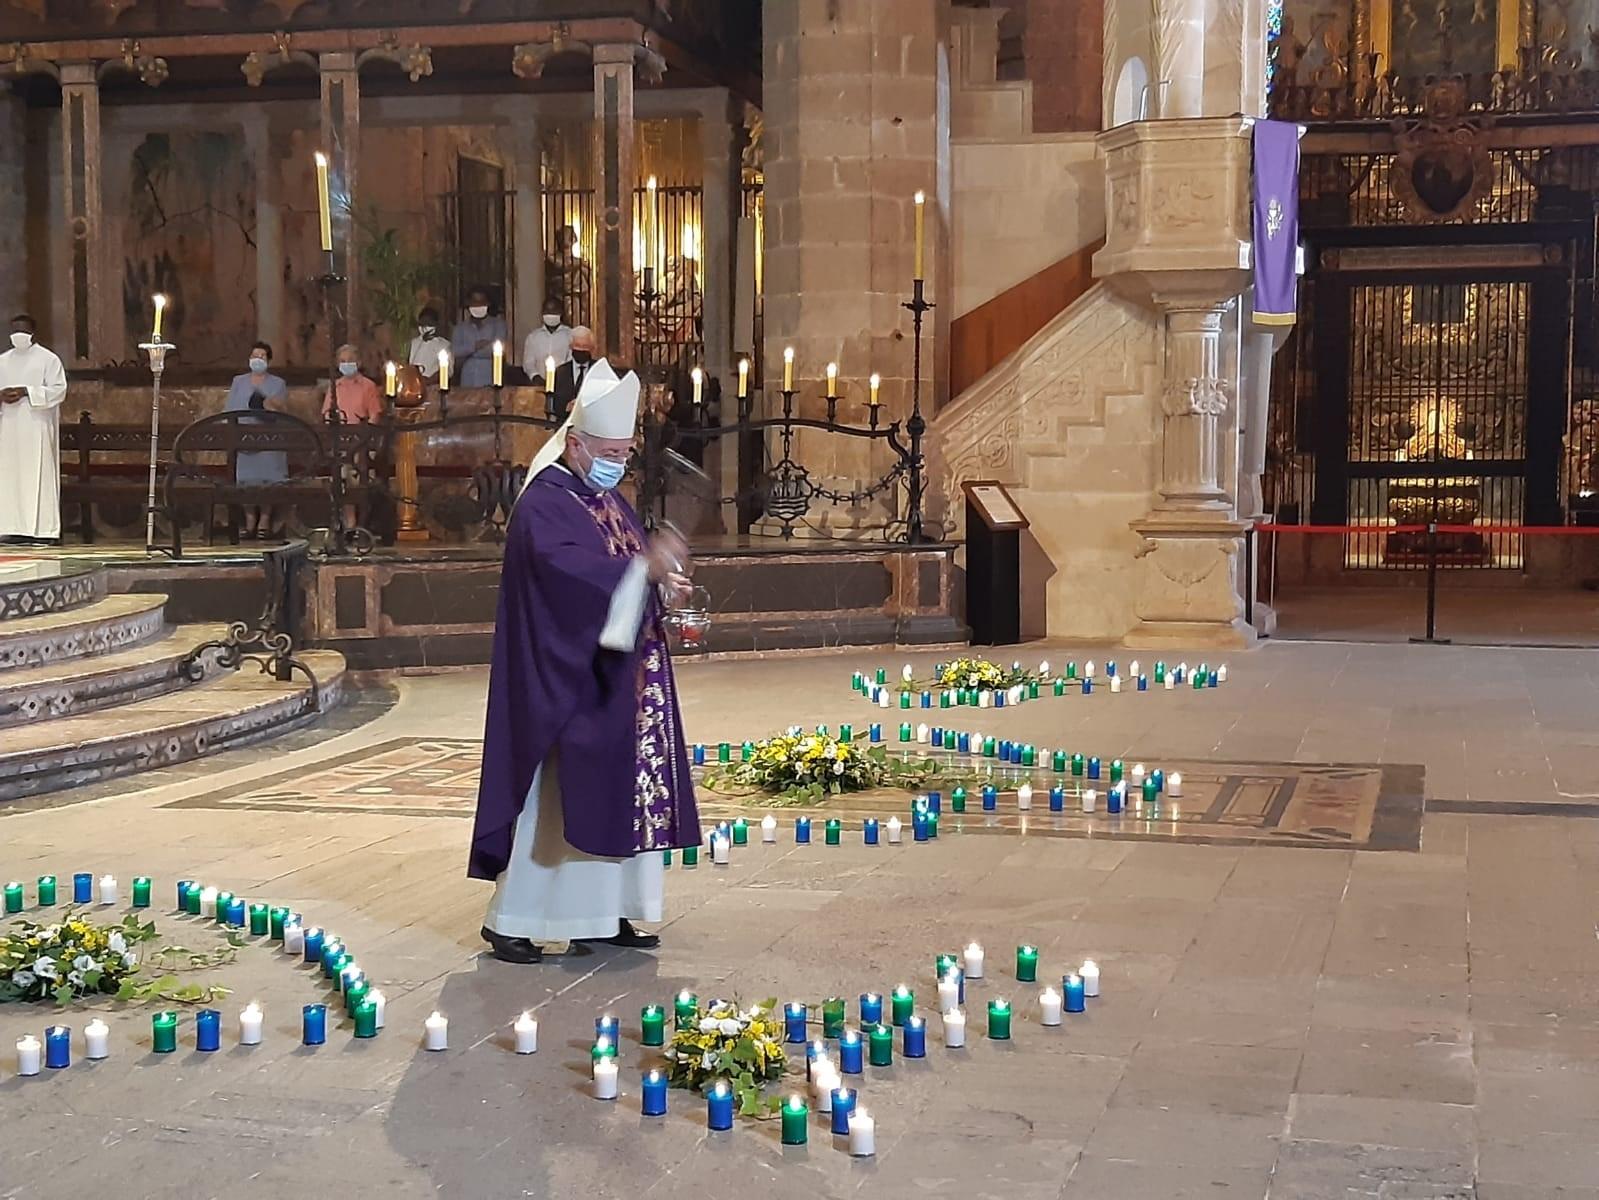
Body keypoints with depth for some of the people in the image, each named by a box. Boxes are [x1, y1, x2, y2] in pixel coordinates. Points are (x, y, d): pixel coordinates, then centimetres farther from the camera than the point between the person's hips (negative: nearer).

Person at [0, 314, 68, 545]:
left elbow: (59, 390, -7)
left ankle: (46, 530, -7)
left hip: (37, 427, -5)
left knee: (40, 475, -7)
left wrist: (26, 392, -16)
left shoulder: (48, 359, 1)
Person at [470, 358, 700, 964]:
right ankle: (509, 919, 5)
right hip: (568, 684, -9)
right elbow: (566, 569, -29)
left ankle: (603, 915, 18)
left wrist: (662, 575, -5)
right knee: (554, 800, -5)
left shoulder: (610, 501, 15)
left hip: (617, 686, 9)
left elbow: (626, 574, 17)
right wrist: (643, 567, -35)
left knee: (616, 797, 10)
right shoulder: (543, 505, -13)